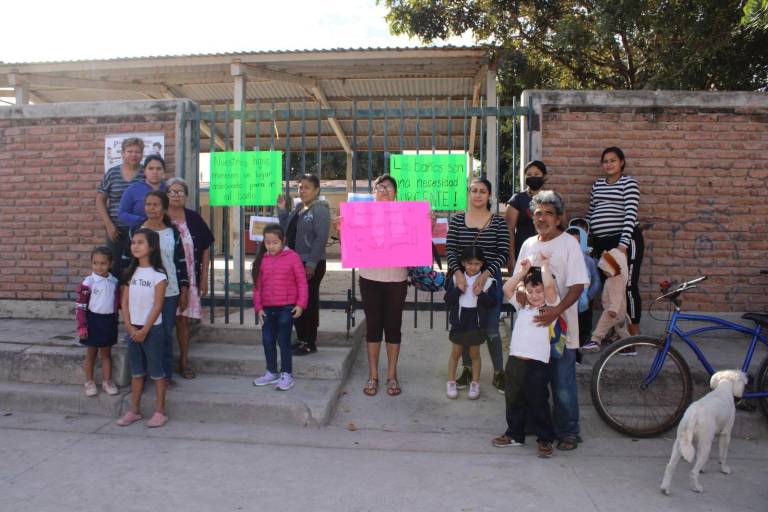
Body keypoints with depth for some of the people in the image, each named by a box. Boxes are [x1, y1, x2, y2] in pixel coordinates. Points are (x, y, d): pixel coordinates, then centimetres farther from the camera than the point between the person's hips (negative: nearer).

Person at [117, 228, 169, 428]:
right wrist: (129, 326, -5)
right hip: (133, 329, 5)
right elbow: (125, 302, 5)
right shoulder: (131, 272, 6)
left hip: (152, 329, -5)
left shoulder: (158, 275, -11)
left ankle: (160, 411, 12)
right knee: (136, 372, 14)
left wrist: (144, 330, -14)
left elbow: (157, 306, -13)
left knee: (156, 371, 3)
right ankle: (134, 410, 23)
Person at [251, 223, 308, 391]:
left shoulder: (292, 257, -7)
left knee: (283, 341, 0)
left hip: (286, 307, -5)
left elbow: (302, 283, -5)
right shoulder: (262, 260, 5)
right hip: (267, 308, 5)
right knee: (267, 341, 11)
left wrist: (300, 304, -10)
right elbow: (257, 286, 9)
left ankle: (286, 374, 13)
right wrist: (258, 307, 5)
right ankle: (271, 373, 26)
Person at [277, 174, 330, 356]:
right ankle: (302, 339, 24)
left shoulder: (320, 209, -10)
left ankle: (310, 343, 9)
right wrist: (282, 210, 8)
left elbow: (321, 238, -18)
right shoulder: (297, 208, 14)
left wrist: (311, 264, -22)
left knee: (308, 303, -1)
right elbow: (287, 230, 20)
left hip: (311, 264, -8)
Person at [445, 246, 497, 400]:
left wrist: (481, 294, -22)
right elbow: (448, 299, -6)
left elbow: (492, 303, -8)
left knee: (474, 353, 14)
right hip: (459, 322, 1)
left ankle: (475, 384, 28)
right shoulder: (456, 278, -4)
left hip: (476, 324, -1)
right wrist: (458, 289, -20)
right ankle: (451, 382, 26)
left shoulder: (488, 281, -8)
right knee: (455, 353, 13)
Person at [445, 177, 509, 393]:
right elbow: (450, 249, -3)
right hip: (462, 280, 2)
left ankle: (498, 373, 18)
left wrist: (485, 274, -20)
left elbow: (503, 253, -7)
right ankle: (467, 369, 27)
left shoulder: (498, 222, -2)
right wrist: (458, 273, -19)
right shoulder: (457, 220, 3)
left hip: (489, 280, -2)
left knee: (491, 329, 2)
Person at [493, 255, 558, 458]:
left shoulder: (551, 307, 0)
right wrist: (523, 271, 7)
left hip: (537, 363, -6)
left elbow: (550, 286, -16)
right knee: (513, 400, 15)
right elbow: (507, 289, 8)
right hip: (515, 360, 6)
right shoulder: (522, 307, 15)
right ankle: (515, 434, 30)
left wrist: (545, 265, -5)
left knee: (538, 403, 1)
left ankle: (545, 439, 17)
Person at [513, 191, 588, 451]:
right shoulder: (529, 244, 9)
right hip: (532, 324, 5)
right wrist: (519, 288, -9)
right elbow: (518, 277, 15)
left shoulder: (569, 244, -8)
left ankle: (567, 432, 19)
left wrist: (556, 311, -26)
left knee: (563, 385, 3)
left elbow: (577, 286, -13)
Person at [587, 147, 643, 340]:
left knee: (627, 286, -5)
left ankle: (634, 336, 3)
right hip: (601, 243, 6)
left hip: (624, 241, -6)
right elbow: (591, 214, 21)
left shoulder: (629, 183, -3)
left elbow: (630, 214, -14)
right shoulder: (597, 184, 17)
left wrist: (623, 244, -24)